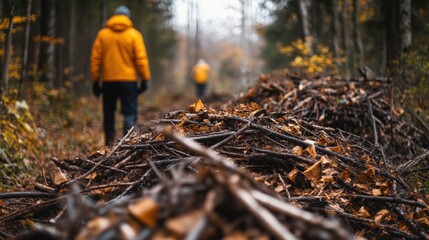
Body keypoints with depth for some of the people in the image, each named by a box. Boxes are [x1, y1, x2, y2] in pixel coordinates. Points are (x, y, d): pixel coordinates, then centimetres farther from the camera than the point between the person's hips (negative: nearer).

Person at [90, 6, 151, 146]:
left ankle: (109, 145, 13)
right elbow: (141, 59, -6)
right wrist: (145, 79, -2)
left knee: (108, 114, 11)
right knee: (130, 113, -2)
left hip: (108, 81, 2)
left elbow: (95, 59, 3)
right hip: (128, 81, -2)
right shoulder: (134, 35, -1)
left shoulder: (103, 34, 4)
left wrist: (95, 80, 7)